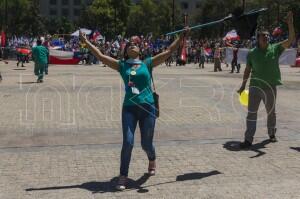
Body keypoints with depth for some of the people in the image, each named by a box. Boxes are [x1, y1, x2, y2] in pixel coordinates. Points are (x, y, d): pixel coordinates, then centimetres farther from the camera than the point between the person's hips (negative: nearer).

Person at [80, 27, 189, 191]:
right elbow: (100, 55, 4)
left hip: (147, 107, 0)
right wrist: (86, 41, 2)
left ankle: (152, 160, 44)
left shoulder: (147, 64, 5)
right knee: (127, 142, -9)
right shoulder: (122, 65, 5)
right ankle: (123, 176, 6)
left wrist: (182, 36, 2)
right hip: (129, 108, 0)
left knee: (146, 143, 8)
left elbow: (169, 51, 4)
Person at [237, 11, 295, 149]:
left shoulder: (275, 49, -1)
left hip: (271, 87, 1)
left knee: (271, 112, 17)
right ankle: (248, 140, -5)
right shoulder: (252, 53, -1)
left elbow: (291, 39, -8)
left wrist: (290, 23, -18)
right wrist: (243, 86, 10)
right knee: (251, 113, -6)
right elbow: (247, 70, 8)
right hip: (255, 86, -1)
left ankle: (272, 134, 40)